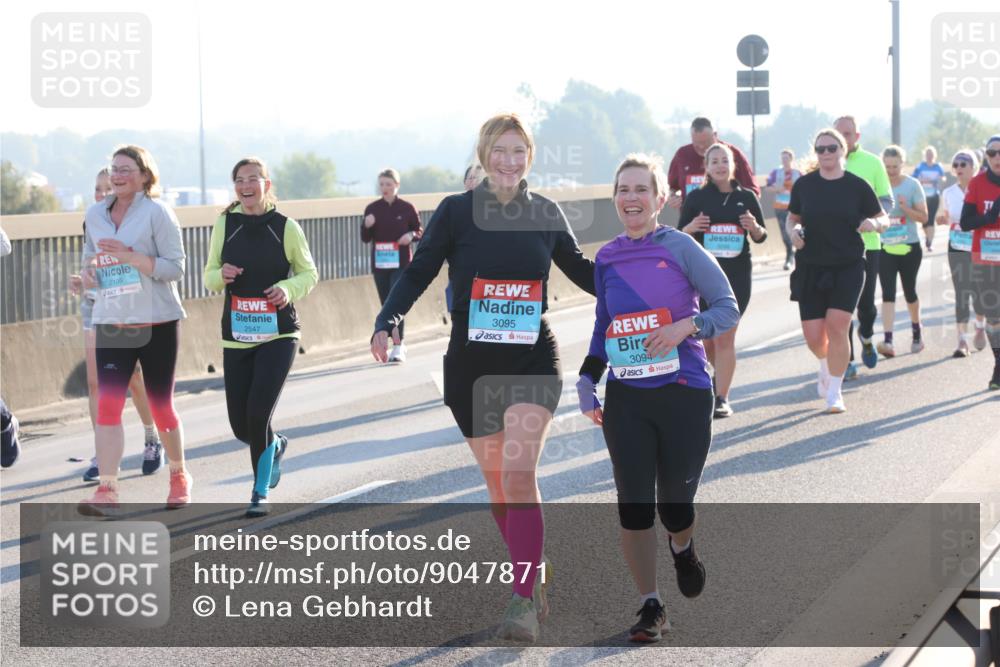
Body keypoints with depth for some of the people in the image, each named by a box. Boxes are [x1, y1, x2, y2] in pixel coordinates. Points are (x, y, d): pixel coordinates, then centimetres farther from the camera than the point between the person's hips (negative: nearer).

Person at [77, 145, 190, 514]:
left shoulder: (157, 212, -7)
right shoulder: (95, 214, 8)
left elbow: (176, 267, -11)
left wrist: (129, 256, -21)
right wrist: (90, 274, -1)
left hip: (157, 323, -3)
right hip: (111, 323, 3)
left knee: (160, 406, 6)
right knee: (107, 403, -11)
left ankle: (179, 476, 29)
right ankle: (107, 490, -14)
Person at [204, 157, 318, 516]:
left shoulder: (286, 227, -3)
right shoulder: (225, 225, 3)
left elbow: (309, 273, 6)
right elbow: (209, 275, 9)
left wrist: (289, 288, -15)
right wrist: (221, 275, -14)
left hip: (278, 335, -3)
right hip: (237, 337, 3)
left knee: (258, 413, -15)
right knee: (241, 426, 4)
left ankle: (260, 492, 3)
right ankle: (275, 446, 39)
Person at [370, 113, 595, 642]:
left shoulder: (545, 214, 3)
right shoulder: (456, 211, -3)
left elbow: (580, 271, 17)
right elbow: (419, 273, -5)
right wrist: (387, 322, -20)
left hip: (533, 362, -1)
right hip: (471, 365, 1)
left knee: (518, 474, -18)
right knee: (498, 486, 10)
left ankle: (523, 603, -16)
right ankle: (535, 575, 32)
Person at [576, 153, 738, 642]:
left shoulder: (679, 248, -5)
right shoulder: (606, 259, 8)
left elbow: (727, 307, -4)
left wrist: (687, 326, -21)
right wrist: (587, 380, 7)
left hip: (684, 395, -3)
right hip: (625, 400, 3)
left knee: (675, 506, 3)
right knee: (633, 506, -4)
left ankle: (682, 549, 40)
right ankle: (650, 606, 11)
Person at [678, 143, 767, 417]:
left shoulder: (746, 197, 5)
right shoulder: (697, 197, 1)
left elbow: (760, 237, 14)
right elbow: (679, 235, 3)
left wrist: (754, 227, -9)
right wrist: (691, 227, -19)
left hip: (737, 273, 0)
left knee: (725, 336, -7)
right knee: (706, 337, 8)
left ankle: (721, 398, -4)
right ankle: (721, 373, 38)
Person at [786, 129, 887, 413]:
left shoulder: (857, 186, -2)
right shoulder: (804, 185, 2)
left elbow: (882, 218, 8)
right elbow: (792, 218, 15)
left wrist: (874, 223, -15)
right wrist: (793, 232, -7)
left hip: (848, 267, -2)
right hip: (810, 268, 2)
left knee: (837, 326, -13)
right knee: (813, 336, -1)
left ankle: (834, 392, 2)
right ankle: (826, 365, 36)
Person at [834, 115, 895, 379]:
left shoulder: (873, 163, 2)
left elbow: (887, 201, 4)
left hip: (867, 243, 0)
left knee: (866, 303, 3)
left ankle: (866, 336, 35)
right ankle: (847, 360, 8)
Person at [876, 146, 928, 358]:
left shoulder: (912, 185, -5)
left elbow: (923, 217, -6)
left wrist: (905, 208, -21)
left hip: (909, 247, -1)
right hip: (885, 248, 1)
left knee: (909, 291, 11)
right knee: (888, 294, -10)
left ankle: (917, 331, 34)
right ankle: (887, 341, -18)